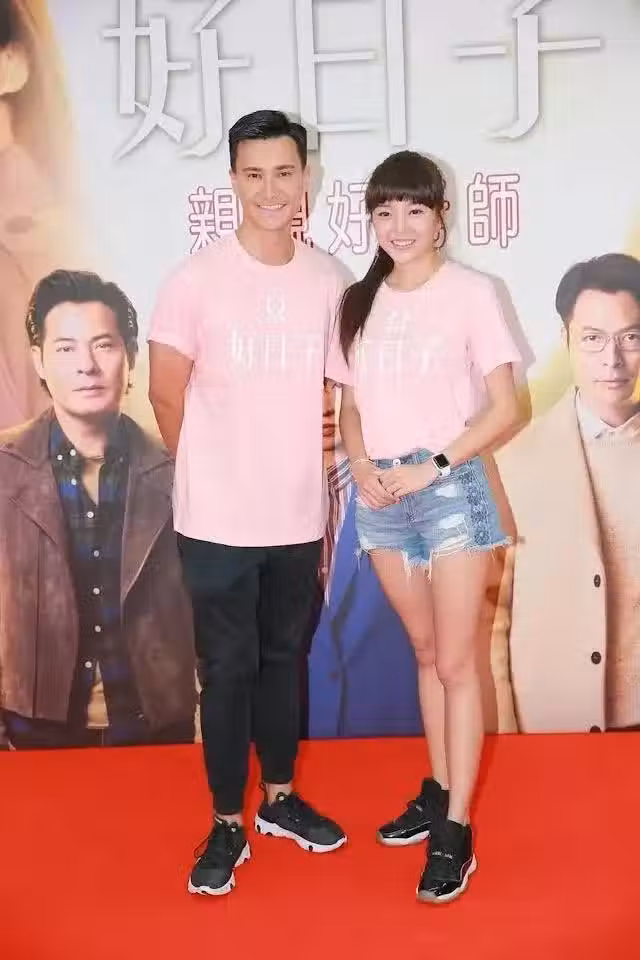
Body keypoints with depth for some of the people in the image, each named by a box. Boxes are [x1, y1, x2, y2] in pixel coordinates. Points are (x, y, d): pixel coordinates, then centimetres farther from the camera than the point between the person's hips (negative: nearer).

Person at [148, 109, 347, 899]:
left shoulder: (328, 280, 0)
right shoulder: (195, 280, -10)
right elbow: (167, 397, -2)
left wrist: (307, 474, 9)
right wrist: (217, 477, 7)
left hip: (299, 515, 4)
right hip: (219, 520, -3)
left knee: (284, 658, 17)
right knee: (228, 670, 7)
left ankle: (280, 798, 37)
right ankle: (227, 825, 24)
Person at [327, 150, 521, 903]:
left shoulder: (470, 292, -5)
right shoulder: (359, 302, 8)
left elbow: (504, 408, -8)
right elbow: (351, 405, 12)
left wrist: (431, 467, -15)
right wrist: (361, 466, -7)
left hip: (450, 489, -5)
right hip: (380, 495, 5)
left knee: (457, 662, 0)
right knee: (426, 652, 16)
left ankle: (456, 831, 9)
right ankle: (439, 792, 31)